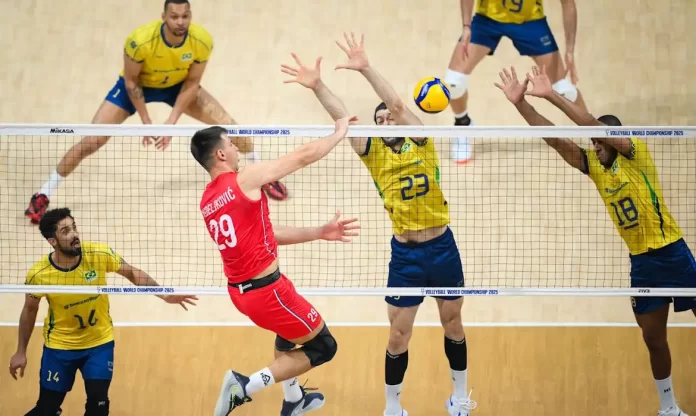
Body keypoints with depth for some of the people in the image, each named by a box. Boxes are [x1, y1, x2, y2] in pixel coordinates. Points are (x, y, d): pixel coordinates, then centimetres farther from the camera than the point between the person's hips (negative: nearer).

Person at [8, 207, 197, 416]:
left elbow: (132, 273, -3)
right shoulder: (38, 275, -21)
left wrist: (164, 294, -12)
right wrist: (21, 352, 3)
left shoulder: (99, 254, -21)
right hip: (59, 346, -1)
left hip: (99, 342, 1)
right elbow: (30, 310, -2)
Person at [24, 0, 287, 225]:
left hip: (178, 86, 2)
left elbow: (191, 83, -15)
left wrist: (172, 122, -21)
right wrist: (146, 121, -19)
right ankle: (43, 196, 4)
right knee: (90, 142, -12)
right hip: (136, 86, -2)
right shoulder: (140, 41, -38)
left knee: (230, 126, -7)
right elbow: (131, 81, -20)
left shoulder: (202, 41, -30)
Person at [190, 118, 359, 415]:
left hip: (239, 290, 9)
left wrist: (320, 233, 13)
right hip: (265, 290, -9)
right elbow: (304, 156, -8)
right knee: (323, 346, 7)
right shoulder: (246, 179, -15)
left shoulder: (207, 201, 9)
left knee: (289, 329, 36)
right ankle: (246, 386, -5)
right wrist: (340, 132, 9)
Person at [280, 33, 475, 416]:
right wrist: (317, 86, -28)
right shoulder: (375, 152, -1)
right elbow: (342, 118, -14)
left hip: (443, 248, 0)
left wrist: (366, 69, -30)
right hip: (405, 255, 0)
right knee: (399, 337, 3)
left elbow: (398, 105, -19)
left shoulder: (421, 142, -3)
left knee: (452, 325, 15)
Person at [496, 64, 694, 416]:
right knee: (653, 338, 10)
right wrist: (520, 103, -11)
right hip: (640, 262, 6)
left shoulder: (636, 153, -10)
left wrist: (551, 95, -26)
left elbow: (593, 125, -23)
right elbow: (555, 139, -1)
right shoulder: (594, 166, 6)